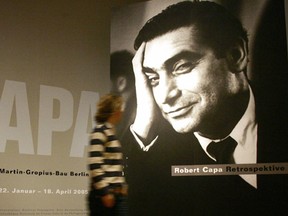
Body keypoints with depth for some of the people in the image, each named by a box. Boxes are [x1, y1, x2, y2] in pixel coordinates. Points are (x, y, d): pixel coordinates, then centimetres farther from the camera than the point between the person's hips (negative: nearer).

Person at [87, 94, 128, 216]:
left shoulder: (111, 131, 15)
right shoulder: (100, 131, -11)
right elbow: (94, 164, -19)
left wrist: (122, 185, 18)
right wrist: (104, 192, -20)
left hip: (116, 194, 9)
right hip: (103, 194, -9)